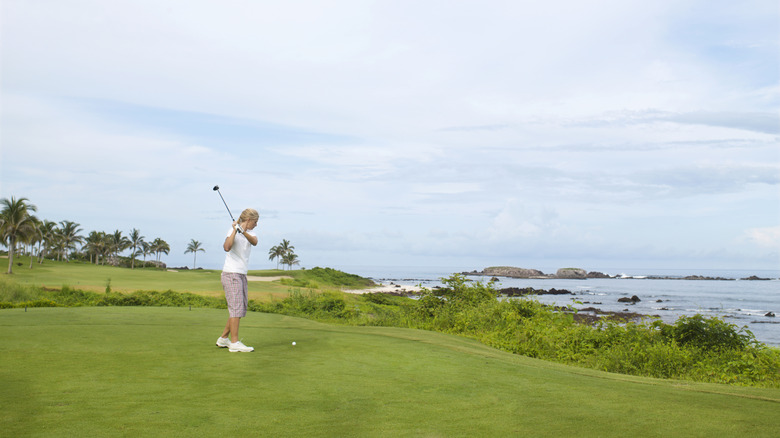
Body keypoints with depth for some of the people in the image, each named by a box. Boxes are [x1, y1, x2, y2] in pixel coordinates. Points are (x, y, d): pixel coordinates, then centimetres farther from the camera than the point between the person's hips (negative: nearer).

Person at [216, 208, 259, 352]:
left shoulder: (249, 233, 12)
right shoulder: (233, 230, -9)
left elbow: (254, 242, -13)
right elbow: (226, 247, -28)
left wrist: (244, 232, -31)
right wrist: (235, 230, -29)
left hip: (241, 275, 8)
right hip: (231, 274, -8)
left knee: (241, 309, 11)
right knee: (236, 308, -12)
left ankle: (223, 339, 20)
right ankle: (234, 343, -12)